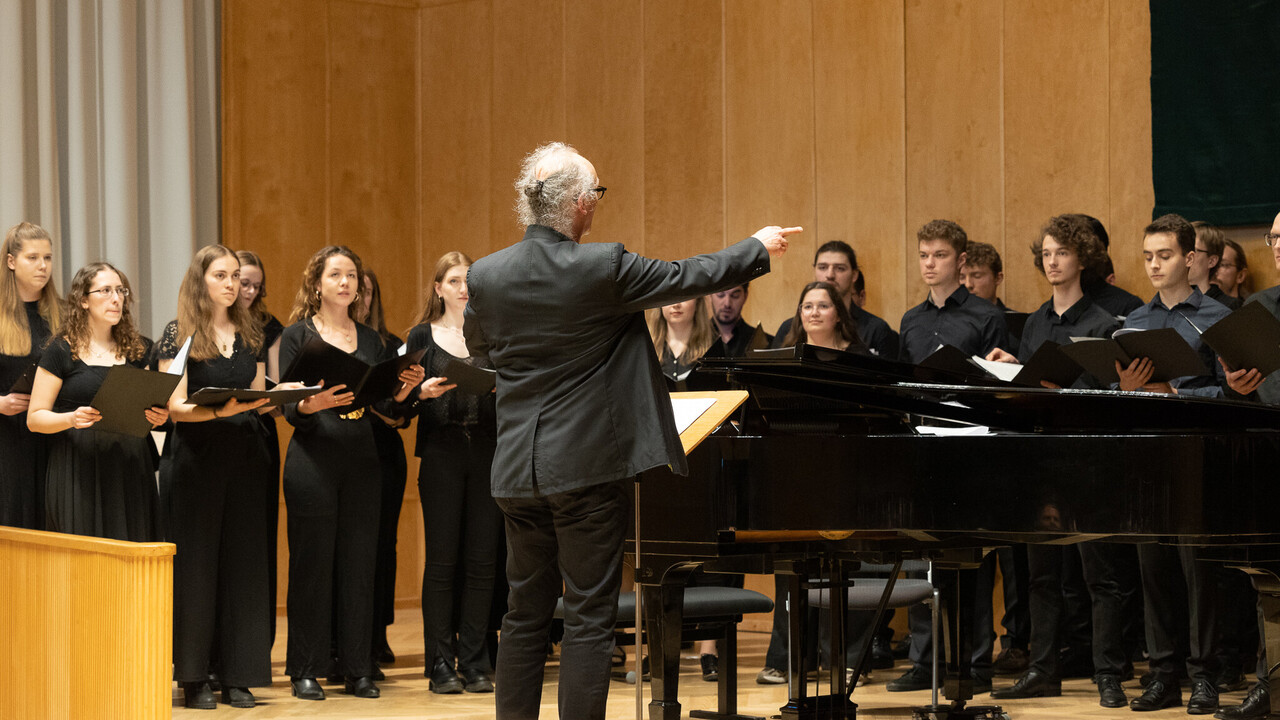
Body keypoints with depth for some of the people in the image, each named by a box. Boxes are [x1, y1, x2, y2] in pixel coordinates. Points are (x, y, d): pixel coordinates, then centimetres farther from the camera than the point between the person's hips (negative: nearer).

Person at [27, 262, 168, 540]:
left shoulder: (138, 349, 15)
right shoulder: (62, 351, 0)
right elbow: (35, 418, -1)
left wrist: (158, 417, -2)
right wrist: (72, 418, -20)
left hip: (131, 469, 4)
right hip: (79, 471, -4)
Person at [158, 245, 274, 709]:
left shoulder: (250, 335, 14)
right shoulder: (179, 335, -2)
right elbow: (174, 407, -9)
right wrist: (218, 410, -25)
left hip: (244, 459, 5)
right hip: (196, 457, -4)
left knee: (244, 562, 1)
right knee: (196, 563, -3)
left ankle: (237, 675, 5)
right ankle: (193, 678, 1)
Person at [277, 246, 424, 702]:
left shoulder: (370, 339, 15)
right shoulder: (297, 335, 1)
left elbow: (386, 408, 13)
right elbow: (288, 409, -6)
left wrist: (403, 390, -8)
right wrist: (312, 404, -27)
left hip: (361, 459, 4)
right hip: (313, 457, -4)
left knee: (359, 562, 4)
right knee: (312, 562, -3)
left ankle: (357, 668, 10)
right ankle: (306, 670, 3)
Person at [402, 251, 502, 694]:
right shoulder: (422, 337, 7)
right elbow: (406, 404, 4)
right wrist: (423, 392, -16)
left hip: (487, 452, 2)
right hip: (441, 454, -2)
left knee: (482, 559, 0)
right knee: (442, 559, -4)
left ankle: (475, 664, 5)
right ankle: (441, 666, 0)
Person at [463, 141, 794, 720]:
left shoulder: (485, 276, -2)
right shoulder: (603, 269, -15)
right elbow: (689, 279, -1)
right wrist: (757, 249, 15)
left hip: (517, 471, 5)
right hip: (587, 467, -5)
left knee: (525, 615, 14)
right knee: (588, 618, 1)